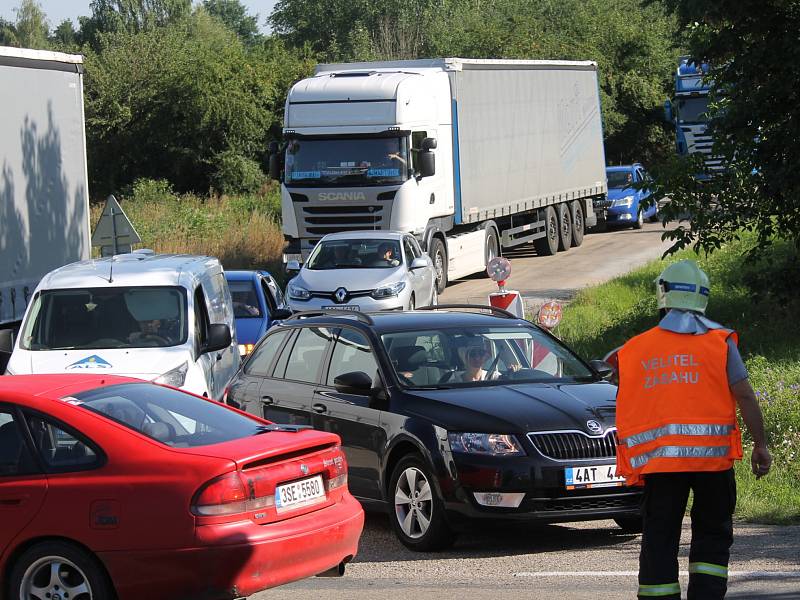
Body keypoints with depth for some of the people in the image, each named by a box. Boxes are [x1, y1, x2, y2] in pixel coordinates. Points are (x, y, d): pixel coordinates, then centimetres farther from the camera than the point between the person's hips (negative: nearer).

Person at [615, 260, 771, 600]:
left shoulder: (635, 349, 7)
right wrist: (761, 445, 3)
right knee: (712, 535, 12)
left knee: (659, 539, 6)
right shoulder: (719, 342, 1)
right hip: (711, 456, -1)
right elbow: (744, 396, -3)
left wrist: (629, 460, 24)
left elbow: (625, 409, 12)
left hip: (657, 457, 1)